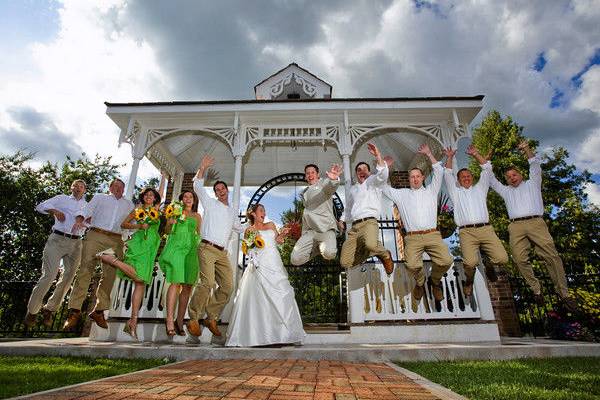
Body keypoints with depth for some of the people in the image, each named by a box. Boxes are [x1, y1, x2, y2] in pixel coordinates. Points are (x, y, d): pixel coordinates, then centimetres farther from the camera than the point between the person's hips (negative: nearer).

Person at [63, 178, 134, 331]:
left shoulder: (129, 204, 25)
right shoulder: (100, 197, 21)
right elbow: (87, 212, 12)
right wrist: (82, 219, -8)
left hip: (116, 241, 2)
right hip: (95, 236, -2)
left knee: (109, 275, -3)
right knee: (85, 271, -10)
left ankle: (99, 310, 6)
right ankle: (74, 311, -7)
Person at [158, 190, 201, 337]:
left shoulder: (197, 216, 19)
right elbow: (168, 231, 10)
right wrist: (170, 223, -11)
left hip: (192, 250, 3)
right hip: (176, 247, -3)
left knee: (187, 286, -2)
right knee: (176, 282, -17)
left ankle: (179, 320, 5)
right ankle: (170, 320, -17)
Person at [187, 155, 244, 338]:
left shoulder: (233, 212, 26)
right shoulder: (210, 203, 13)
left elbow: (240, 228, 39)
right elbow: (198, 186, 5)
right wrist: (203, 168, 0)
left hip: (223, 253, 6)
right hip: (208, 249, -6)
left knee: (228, 285, -3)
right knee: (208, 282, -23)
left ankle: (211, 318, 11)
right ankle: (194, 319, -8)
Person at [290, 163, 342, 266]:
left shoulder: (323, 183, 6)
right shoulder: (305, 192, 27)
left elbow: (330, 187, -20)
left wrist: (334, 179, -46)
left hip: (326, 227, -6)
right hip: (309, 230, 6)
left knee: (329, 253, -35)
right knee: (295, 260, -10)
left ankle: (323, 246, 2)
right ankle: (316, 247, 15)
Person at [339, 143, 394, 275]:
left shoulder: (373, 182, 11)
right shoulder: (353, 188, 28)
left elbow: (383, 174, -12)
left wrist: (378, 155, -24)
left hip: (369, 222, -5)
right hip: (354, 226, 6)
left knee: (371, 245, -41)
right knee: (346, 262, -10)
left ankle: (385, 254, -4)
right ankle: (371, 252, 16)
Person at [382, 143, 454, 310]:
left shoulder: (431, 191, 23)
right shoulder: (401, 194, 22)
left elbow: (439, 171, 17)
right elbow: (383, 186, 21)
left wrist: (428, 153, 18)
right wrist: (385, 167, 23)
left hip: (433, 235, 1)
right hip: (413, 237, -1)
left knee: (446, 260, -23)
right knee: (412, 265, -27)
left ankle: (435, 280, 11)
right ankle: (420, 284, 9)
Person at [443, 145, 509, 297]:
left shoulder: (480, 188, 26)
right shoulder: (456, 192, 22)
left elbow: (487, 168, 24)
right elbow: (447, 174, 19)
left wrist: (475, 154, 21)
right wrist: (449, 158, 17)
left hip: (486, 229, 2)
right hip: (466, 232, -2)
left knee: (502, 258, -16)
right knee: (470, 262, -24)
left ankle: (489, 265, 21)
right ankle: (469, 281, 9)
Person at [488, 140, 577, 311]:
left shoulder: (532, 184, 26)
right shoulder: (506, 191, 31)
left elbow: (535, 166, 14)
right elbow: (491, 180, 29)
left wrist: (527, 150, -1)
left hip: (536, 223, -2)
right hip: (516, 227, 2)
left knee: (552, 256, -13)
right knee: (520, 260, -12)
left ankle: (563, 293, -7)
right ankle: (536, 289, -2)